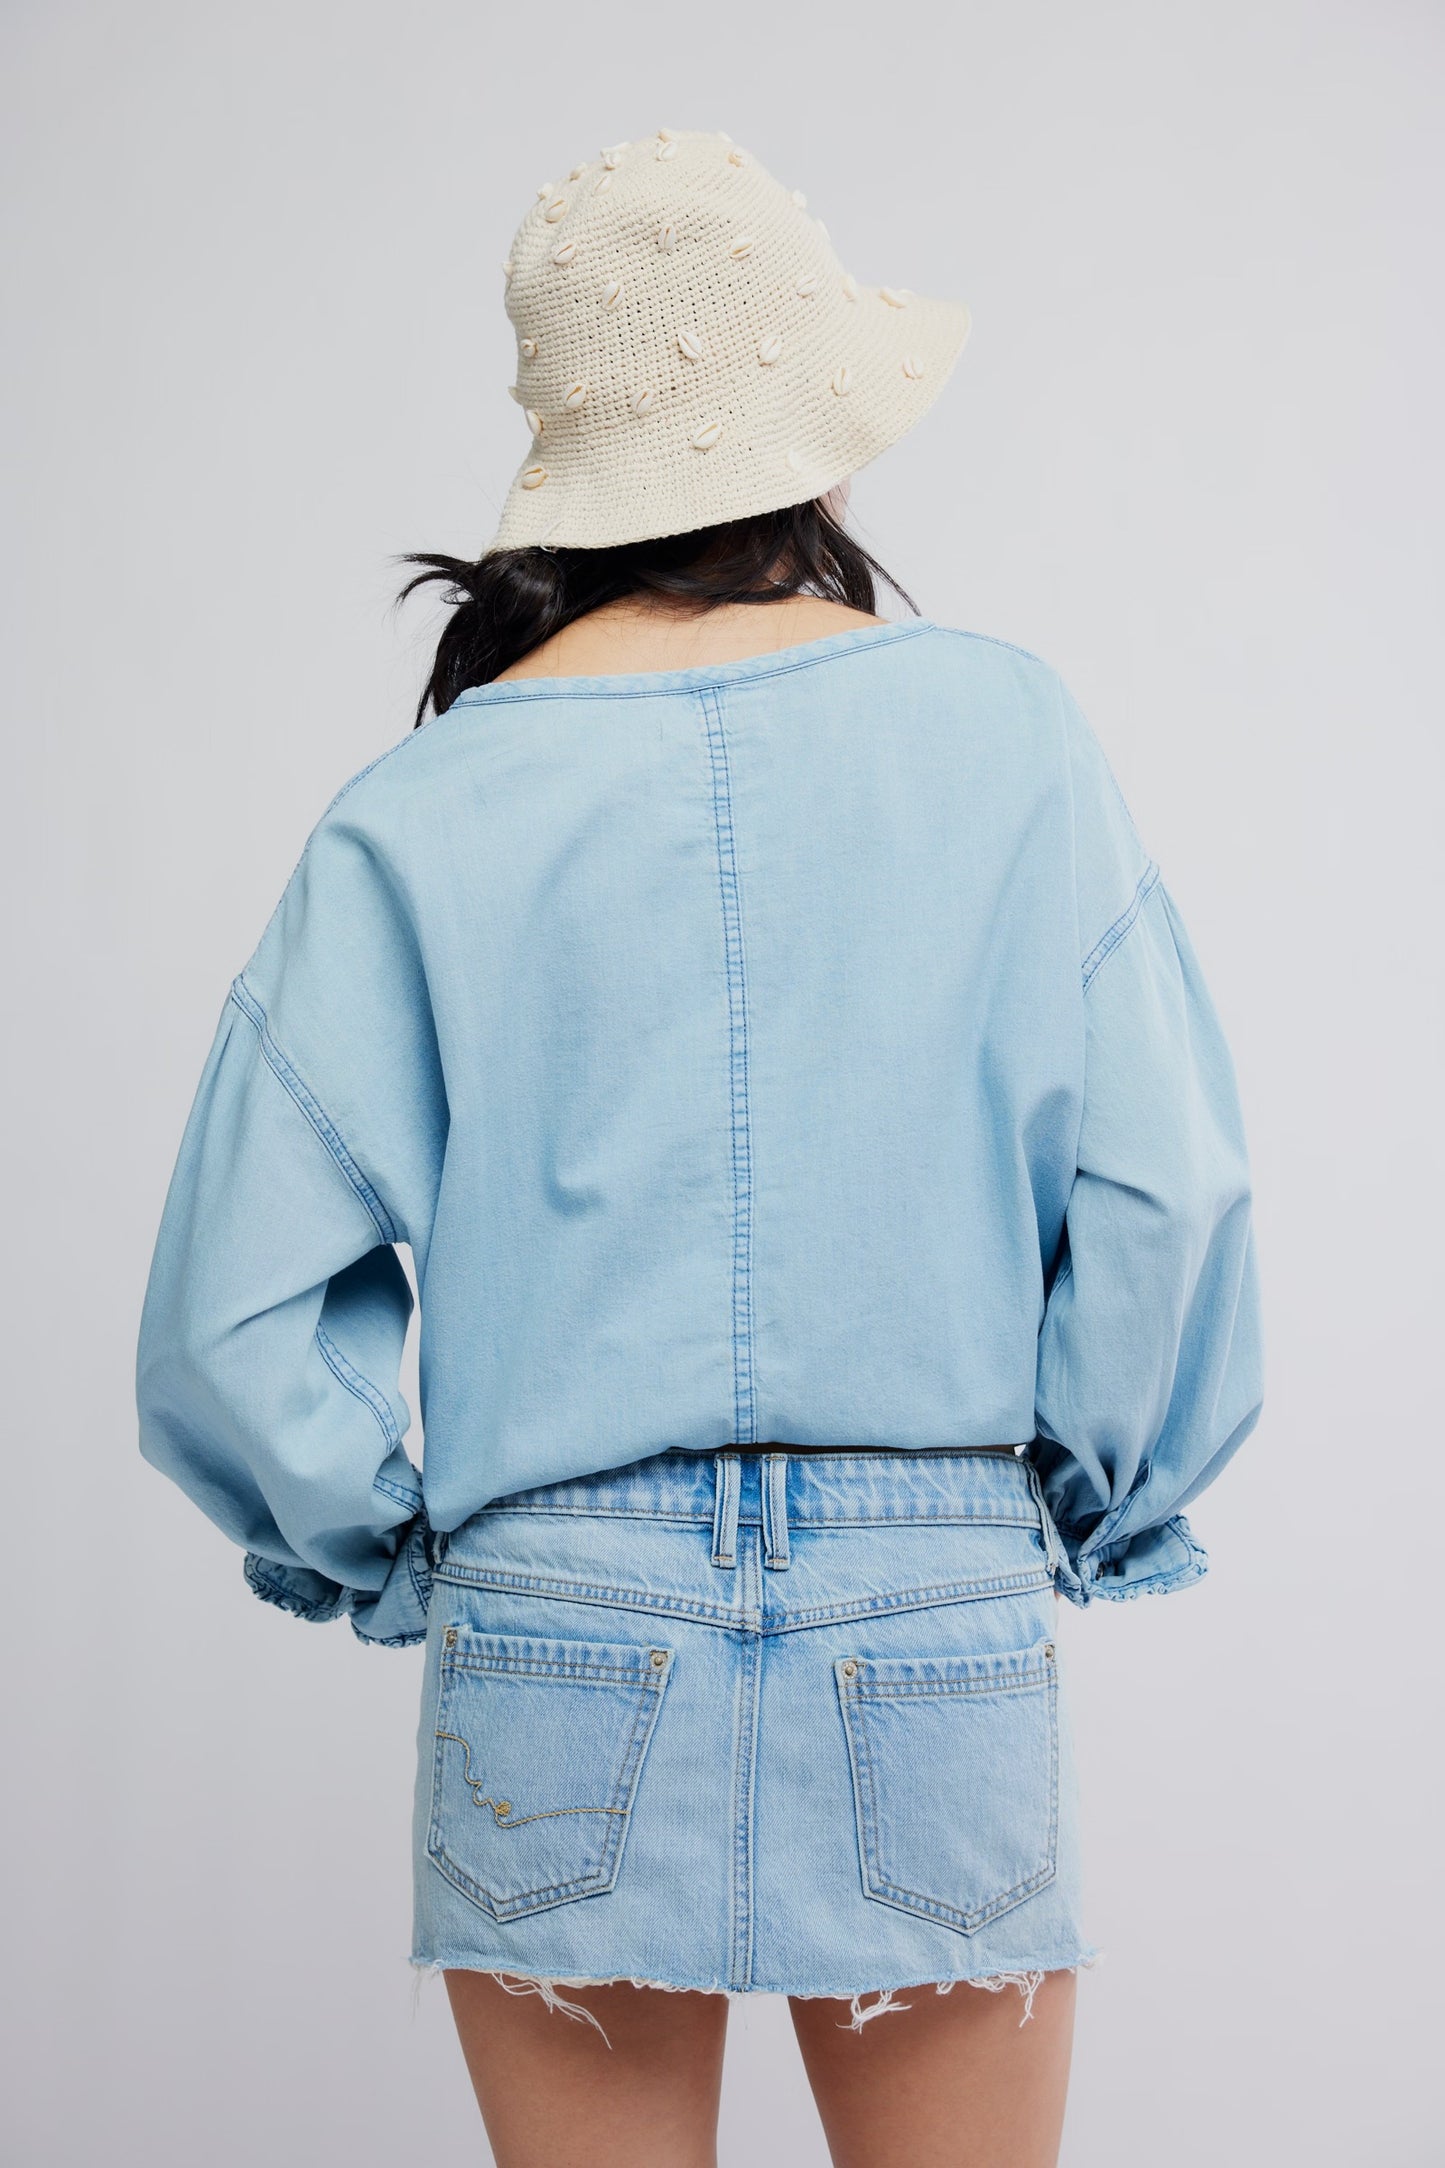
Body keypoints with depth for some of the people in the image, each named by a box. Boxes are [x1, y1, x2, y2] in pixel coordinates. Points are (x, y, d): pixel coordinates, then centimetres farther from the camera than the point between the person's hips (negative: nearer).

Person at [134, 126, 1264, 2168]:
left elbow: (231, 1315, -5)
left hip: (557, 1630, 1)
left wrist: (390, 1557, 11)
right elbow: (1166, 1198, -7)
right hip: (941, 1624, 0)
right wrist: (1096, 1519, 8)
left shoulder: (421, 814, -3)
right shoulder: (1001, 731, -3)